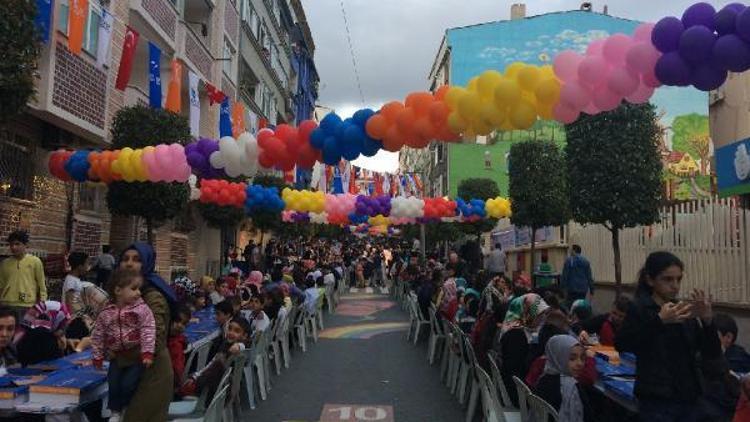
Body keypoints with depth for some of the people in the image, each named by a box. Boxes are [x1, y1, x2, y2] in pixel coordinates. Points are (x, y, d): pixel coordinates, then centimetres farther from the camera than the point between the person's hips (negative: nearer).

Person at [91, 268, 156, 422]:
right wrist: (97, 357, 7)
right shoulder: (106, 313, -7)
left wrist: (147, 352, -23)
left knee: (128, 384, -5)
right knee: (113, 385, 6)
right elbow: (98, 336, 3)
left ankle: (126, 408, 22)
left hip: (136, 356, -3)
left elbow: (148, 331, -17)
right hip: (117, 357, 3)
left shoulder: (142, 309, -14)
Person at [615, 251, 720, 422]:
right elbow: (621, 345, -23)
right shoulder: (640, 309, -7)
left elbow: (712, 353, 5)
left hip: (689, 399, 5)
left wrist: (707, 319, -11)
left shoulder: (685, 311, 8)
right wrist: (659, 320, -29)